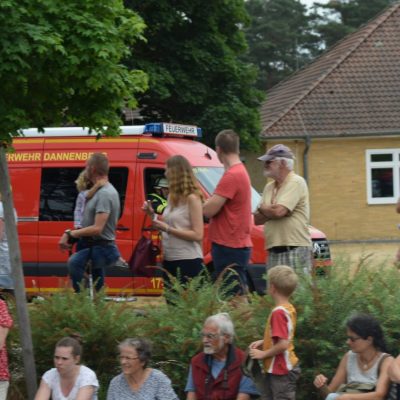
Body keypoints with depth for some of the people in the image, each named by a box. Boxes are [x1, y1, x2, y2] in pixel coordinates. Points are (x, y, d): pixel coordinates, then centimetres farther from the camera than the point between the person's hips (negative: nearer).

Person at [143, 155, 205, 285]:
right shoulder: (172, 197, 13)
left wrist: (167, 229, -18)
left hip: (188, 261, -9)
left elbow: (197, 235, -17)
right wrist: (152, 214, 6)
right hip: (169, 260, 9)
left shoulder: (192, 198, -12)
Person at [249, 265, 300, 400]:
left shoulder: (279, 312, -23)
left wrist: (263, 354, -16)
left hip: (281, 370, -10)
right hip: (283, 368, 10)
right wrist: (262, 342, 12)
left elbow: (283, 344, -28)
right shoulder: (288, 308, 7)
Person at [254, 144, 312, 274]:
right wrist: (270, 210, -5)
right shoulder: (269, 187, 18)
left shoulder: (296, 183, -7)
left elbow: (278, 211, -19)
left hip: (295, 250, -8)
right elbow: (257, 219, 14)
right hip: (274, 252, 8)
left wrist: (262, 208, 2)